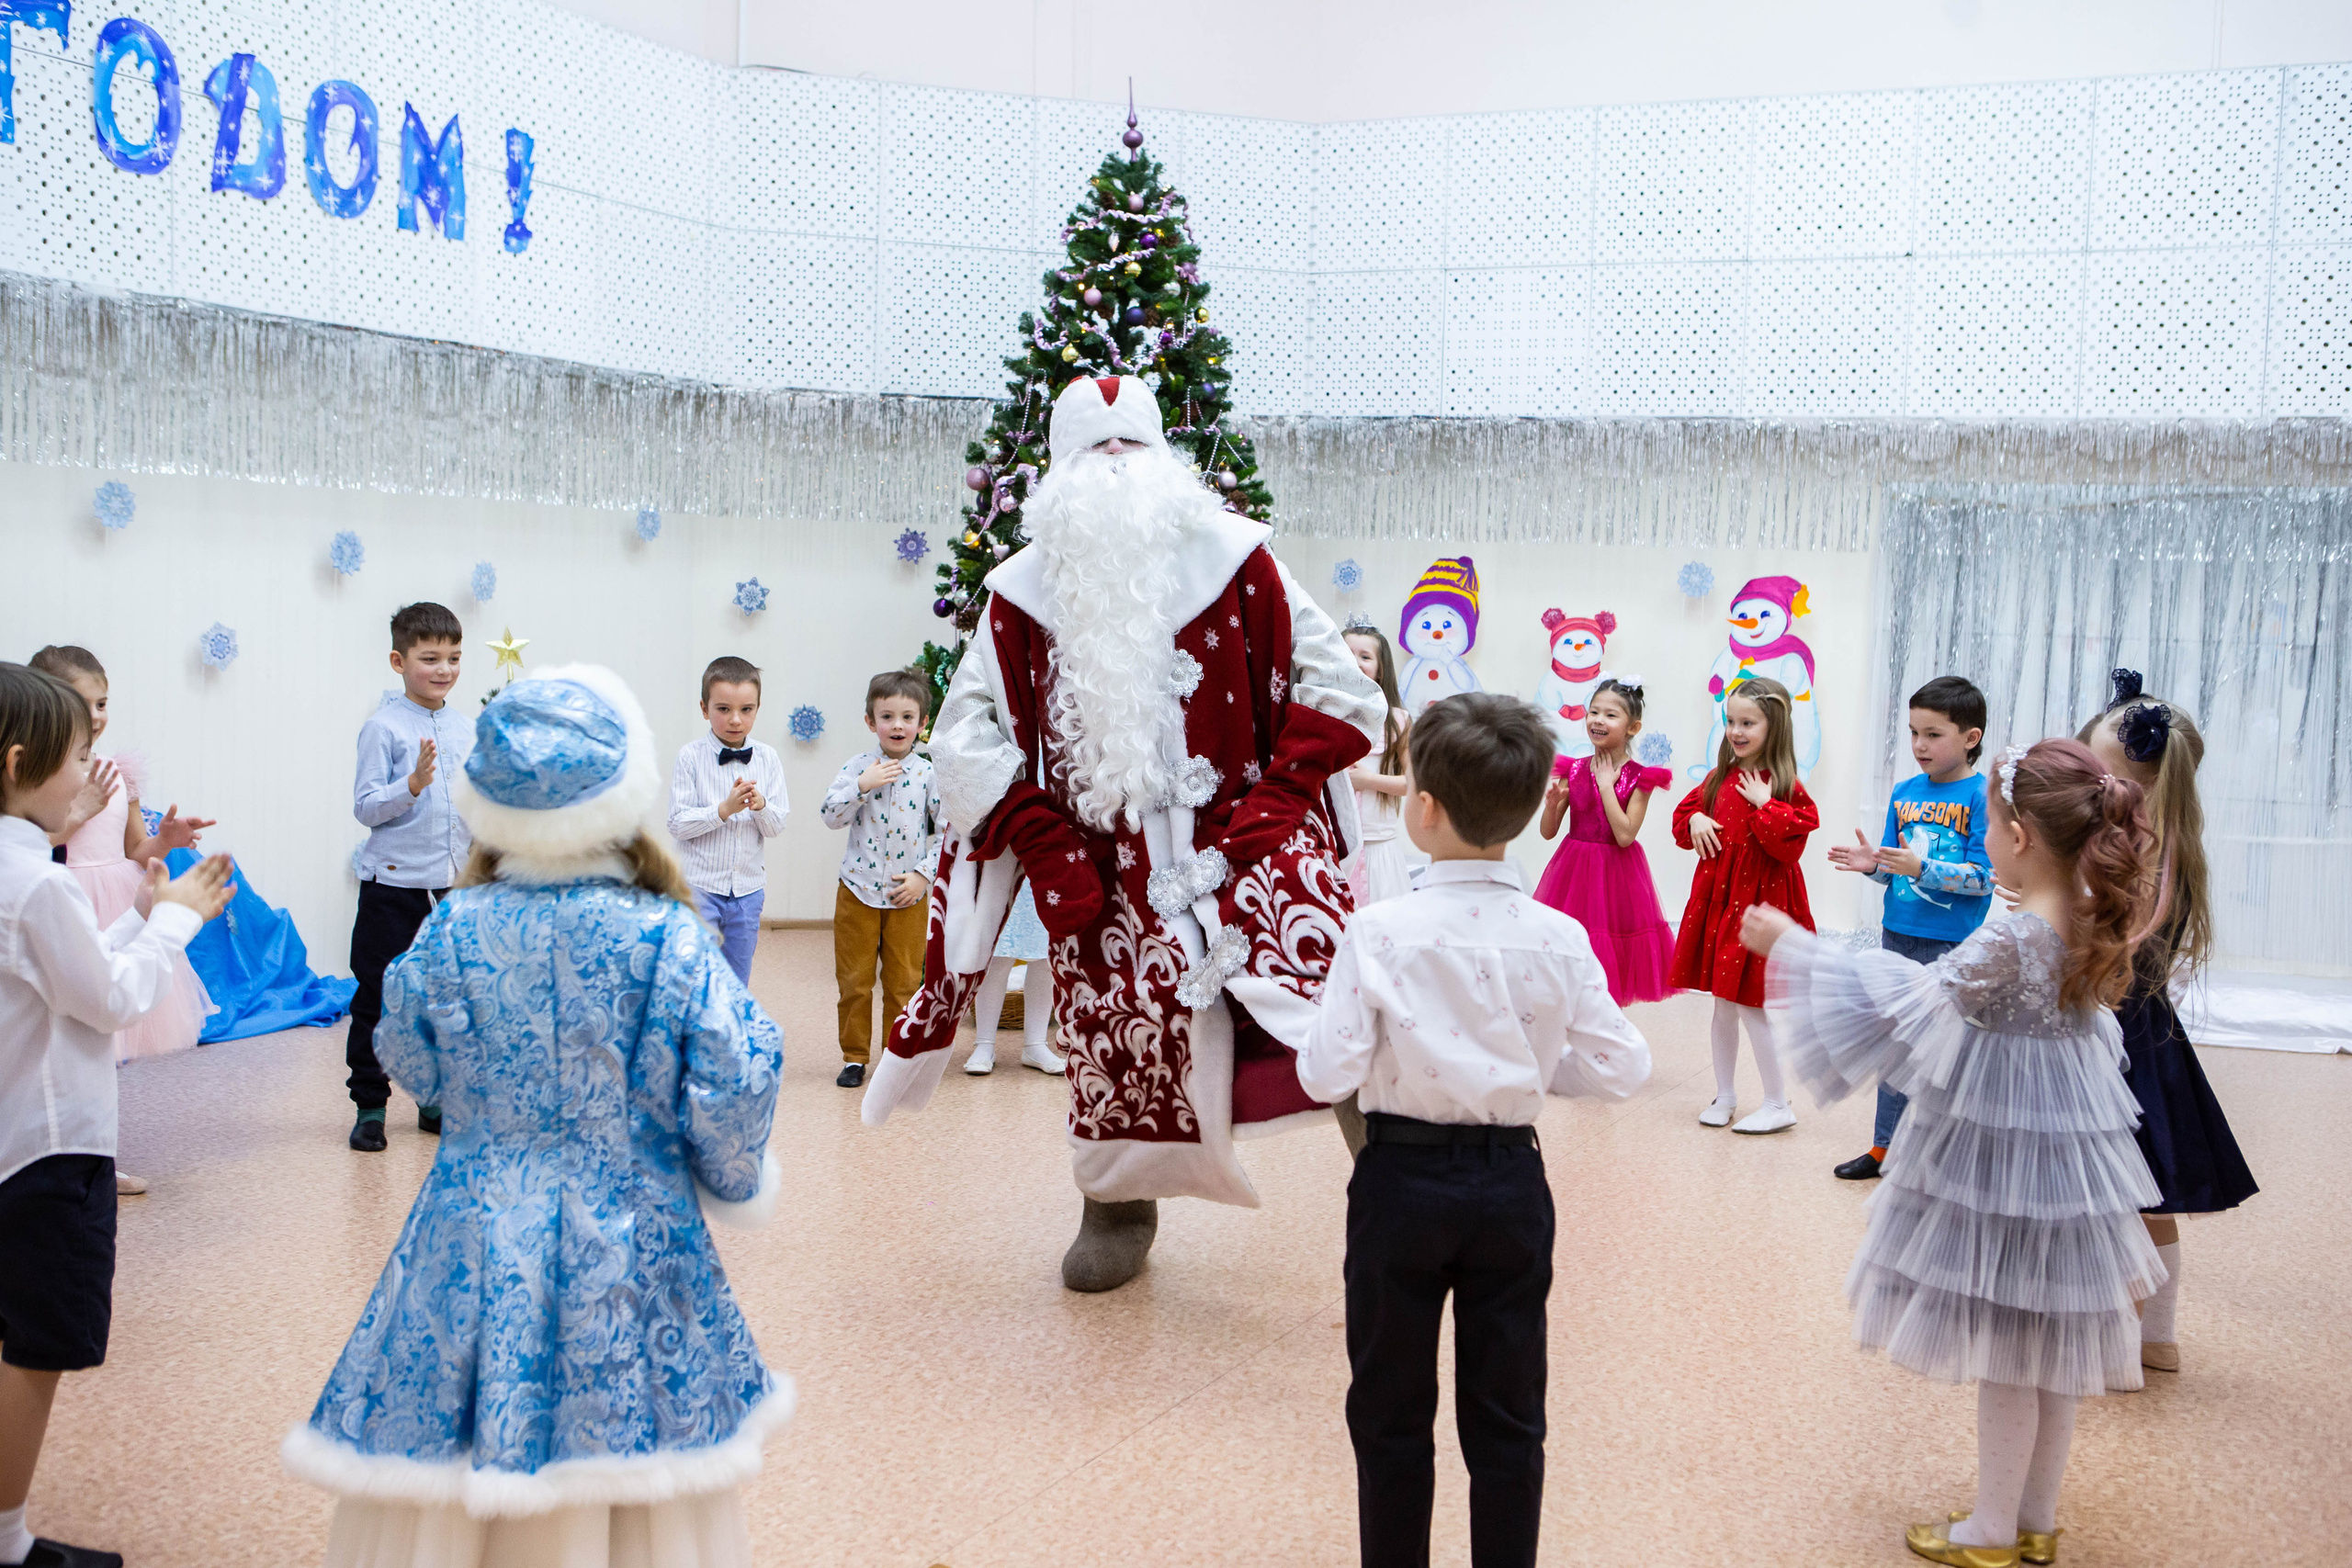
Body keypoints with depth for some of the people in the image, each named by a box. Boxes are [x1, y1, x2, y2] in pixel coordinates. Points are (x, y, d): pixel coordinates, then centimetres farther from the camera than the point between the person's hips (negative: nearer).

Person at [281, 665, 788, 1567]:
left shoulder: (452, 929, -9)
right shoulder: (667, 938, -15)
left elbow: (410, 1062, 5)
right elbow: (734, 1080, -11)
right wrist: (735, 1181, 7)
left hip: (479, 1227, 2)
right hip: (631, 1238, -1)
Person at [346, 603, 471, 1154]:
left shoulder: (465, 731, 9)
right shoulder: (384, 726, -8)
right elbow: (365, 807, -13)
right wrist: (413, 784, -27)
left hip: (452, 885, 5)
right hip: (394, 886, -5)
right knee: (377, 998, 2)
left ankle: (437, 1099, 25)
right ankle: (369, 1105, 13)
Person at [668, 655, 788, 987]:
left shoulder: (767, 758, 1)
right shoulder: (691, 756, -8)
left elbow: (776, 826, 0)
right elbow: (678, 824, -12)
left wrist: (761, 806, -20)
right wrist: (724, 809, -24)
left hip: (748, 889, 3)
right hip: (699, 886, -3)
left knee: (736, 985, 13)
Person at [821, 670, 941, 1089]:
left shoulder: (929, 775, -3)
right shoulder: (857, 767, -2)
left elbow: (947, 831, -1)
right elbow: (831, 816, -8)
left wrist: (923, 875, -8)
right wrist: (862, 786, -20)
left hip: (907, 896, 0)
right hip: (858, 891, 0)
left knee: (903, 983, 7)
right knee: (854, 980, 8)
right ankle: (855, 1057, 20)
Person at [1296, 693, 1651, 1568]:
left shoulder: (1380, 932, -16)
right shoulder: (1558, 939, -7)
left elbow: (1327, 1075, -17)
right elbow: (1622, 1068, -4)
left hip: (1402, 1178, -2)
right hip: (1512, 1182, 3)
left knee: (1391, 1413, 14)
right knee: (1507, 1416, 15)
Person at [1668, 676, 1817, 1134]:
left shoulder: (1784, 786, -11)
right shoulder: (1720, 778, 9)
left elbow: (1791, 844, -20)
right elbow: (1685, 814, 19)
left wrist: (1764, 806, -24)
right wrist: (1694, 821, -1)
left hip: (1761, 902, -6)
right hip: (1717, 898, 7)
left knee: (1751, 1004, -3)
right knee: (1723, 1002, 13)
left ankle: (1779, 1105, 9)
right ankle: (1724, 1096, 26)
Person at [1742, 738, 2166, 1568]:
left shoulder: (2008, 938, -25)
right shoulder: (2099, 924, -1)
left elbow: (1906, 1005, -20)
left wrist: (1792, 946, -14)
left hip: (2002, 1158, -8)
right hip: (2071, 1151, 8)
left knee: (2005, 1351, 6)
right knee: (2052, 1345, 18)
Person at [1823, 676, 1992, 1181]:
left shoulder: (1983, 796, -11)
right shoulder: (1905, 792, 8)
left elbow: (1984, 876, -17)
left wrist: (1920, 867, -25)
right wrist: (1873, 864, -8)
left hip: (1952, 945, -6)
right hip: (1897, 934, 6)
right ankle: (1885, 1148, 27)